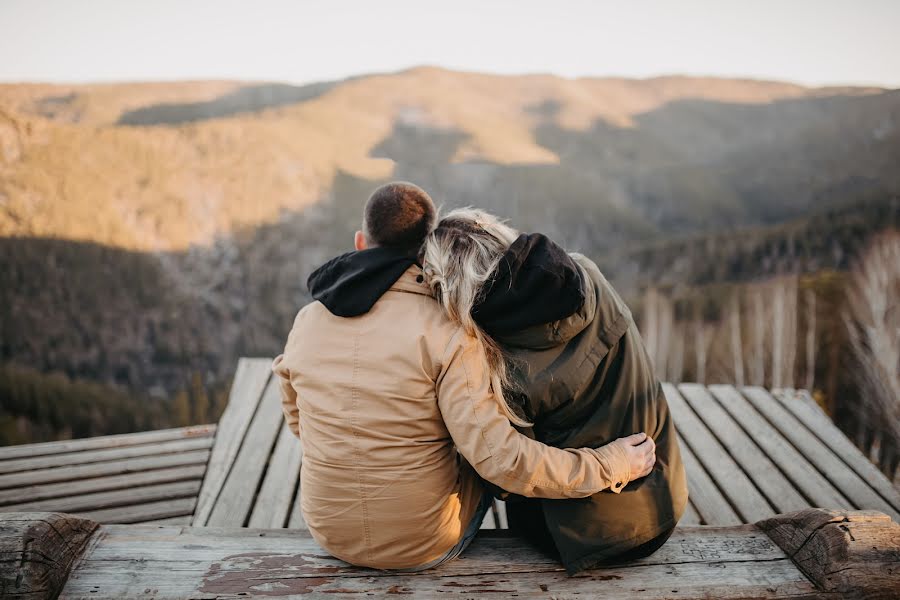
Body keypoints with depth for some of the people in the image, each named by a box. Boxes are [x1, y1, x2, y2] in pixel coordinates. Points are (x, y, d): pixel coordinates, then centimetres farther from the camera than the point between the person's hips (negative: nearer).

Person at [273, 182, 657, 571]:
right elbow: (499, 456, -26)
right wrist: (608, 466, -14)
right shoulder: (446, 332, -22)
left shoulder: (307, 321, -6)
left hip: (328, 532, 4)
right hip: (425, 547, -4)